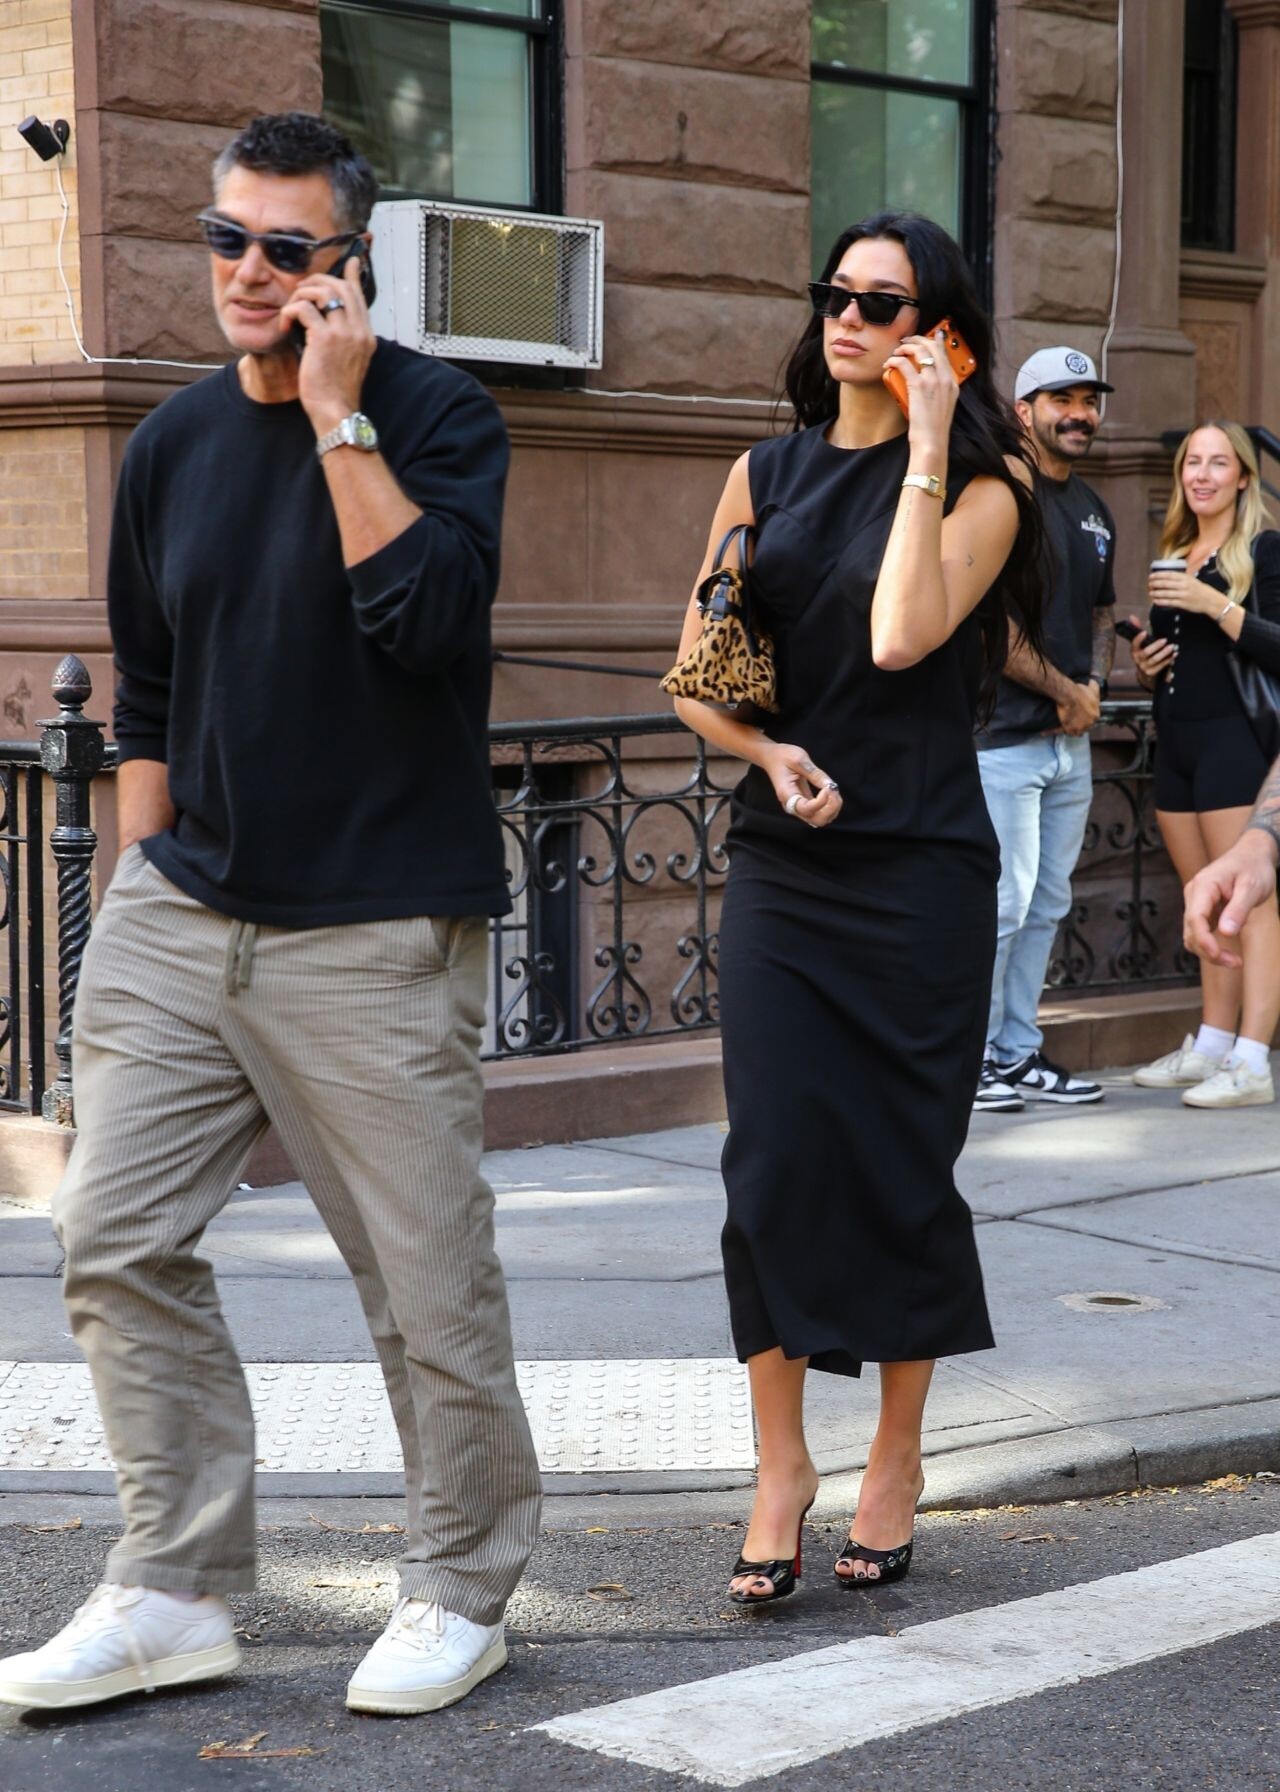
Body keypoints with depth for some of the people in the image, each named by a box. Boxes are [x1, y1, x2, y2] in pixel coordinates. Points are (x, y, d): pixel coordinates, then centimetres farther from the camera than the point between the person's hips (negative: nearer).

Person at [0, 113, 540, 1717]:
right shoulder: (174, 444, 12)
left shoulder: (435, 415, -3)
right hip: (178, 918, 6)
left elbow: (425, 620, -20)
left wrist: (338, 414, -17)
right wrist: (144, 875, 15)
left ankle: (461, 1590, 18)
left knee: (427, 1279, 0)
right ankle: (176, 1593, 14)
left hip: (371, 935, -5)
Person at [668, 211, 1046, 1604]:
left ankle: (897, 1459, 19)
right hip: (780, 862, 3)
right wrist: (766, 752, -8)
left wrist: (926, 450, -14)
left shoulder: (980, 492, 0)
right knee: (774, 1160, -3)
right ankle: (781, 1464, 8)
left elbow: (902, 637, -18)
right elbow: (693, 674, 12)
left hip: (917, 868, -3)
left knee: (902, 1162, 3)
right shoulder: (766, 475, 11)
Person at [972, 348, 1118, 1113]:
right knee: (1002, 903, -6)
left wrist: (1094, 684, 2)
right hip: (1003, 735, -8)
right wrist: (1065, 691, -10)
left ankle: (1019, 1053, 19)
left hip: (1071, 738, 8)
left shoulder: (1095, 510, 16)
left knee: (1047, 905, 11)